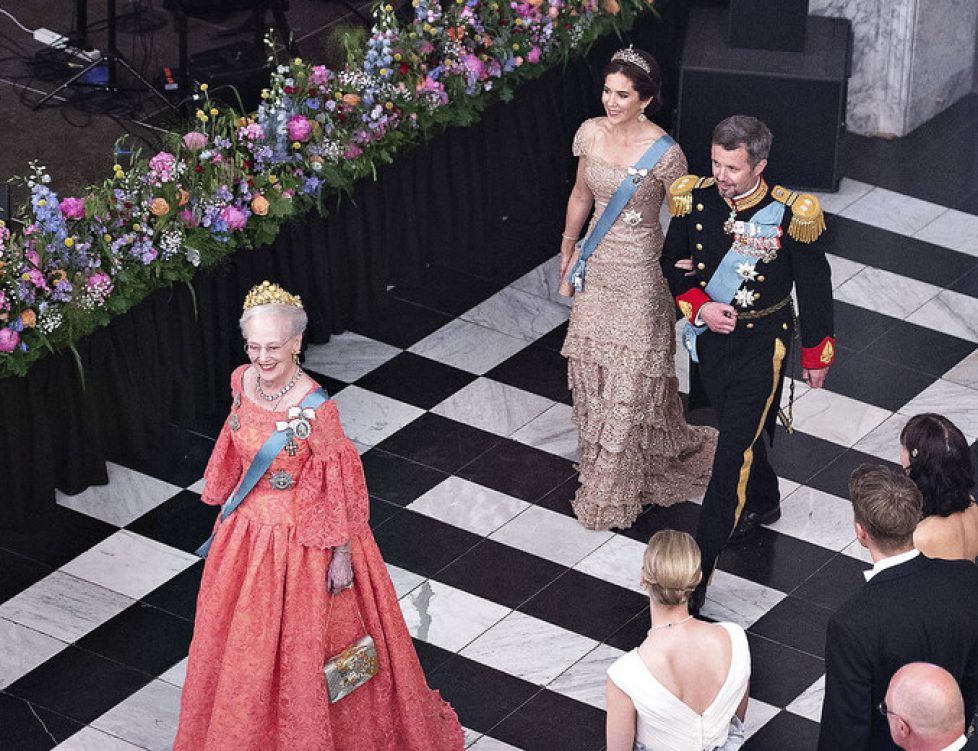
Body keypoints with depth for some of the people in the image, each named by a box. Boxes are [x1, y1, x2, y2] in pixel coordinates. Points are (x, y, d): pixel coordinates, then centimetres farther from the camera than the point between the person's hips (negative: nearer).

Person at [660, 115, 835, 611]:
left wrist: (817, 354, 2)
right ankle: (762, 503, 55)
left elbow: (813, 286, -7)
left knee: (733, 456, -8)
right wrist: (700, 308, -12)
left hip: (760, 347, -5)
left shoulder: (789, 216, -20)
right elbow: (674, 261, 6)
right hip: (708, 338, 5)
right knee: (741, 432, 26)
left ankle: (696, 575, -8)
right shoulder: (695, 200, -10)